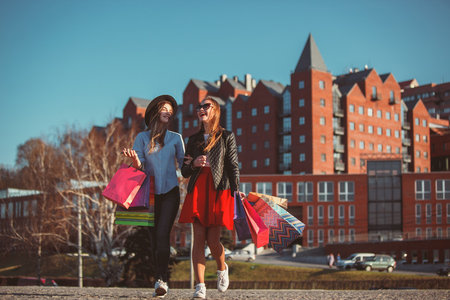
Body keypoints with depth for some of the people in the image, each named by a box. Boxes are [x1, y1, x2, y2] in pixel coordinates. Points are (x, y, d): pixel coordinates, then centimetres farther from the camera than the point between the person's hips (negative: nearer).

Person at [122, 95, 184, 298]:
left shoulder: (175, 138, 9)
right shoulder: (143, 137, 9)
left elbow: (183, 164, 8)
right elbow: (139, 166, 1)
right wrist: (134, 159, -21)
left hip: (170, 192, -2)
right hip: (151, 193, 2)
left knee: (162, 234, -16)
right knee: (154, 238, 3)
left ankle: (162, 279, -21)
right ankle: (160, 281, 10)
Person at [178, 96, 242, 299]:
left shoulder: (227, 137, 9)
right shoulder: (194, 139, 18)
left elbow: (234, 166, 2)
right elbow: (184, 171, 17)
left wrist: (236, 190, -10)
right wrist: (194, 164, -5)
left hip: (219, 190, -3)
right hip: (197, 190, 3)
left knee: (213, 240, -7)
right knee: (199, 238, -6)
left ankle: (222, 268, 26)